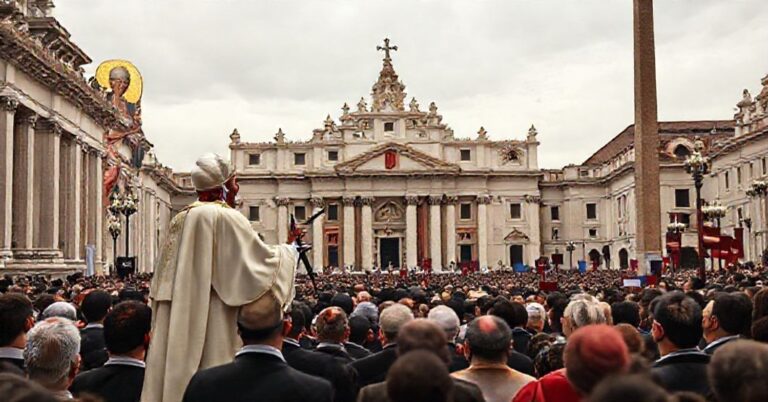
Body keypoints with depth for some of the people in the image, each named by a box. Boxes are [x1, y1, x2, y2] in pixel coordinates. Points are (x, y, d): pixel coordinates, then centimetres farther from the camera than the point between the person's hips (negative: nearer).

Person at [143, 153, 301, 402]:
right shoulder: (227, 218, -12)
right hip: (214, 322, -7)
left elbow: (163, 278, 17)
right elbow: (264, 259, -10)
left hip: (178, 319, 7)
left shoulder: (180, 220, 10)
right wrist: (290, 250, 7)